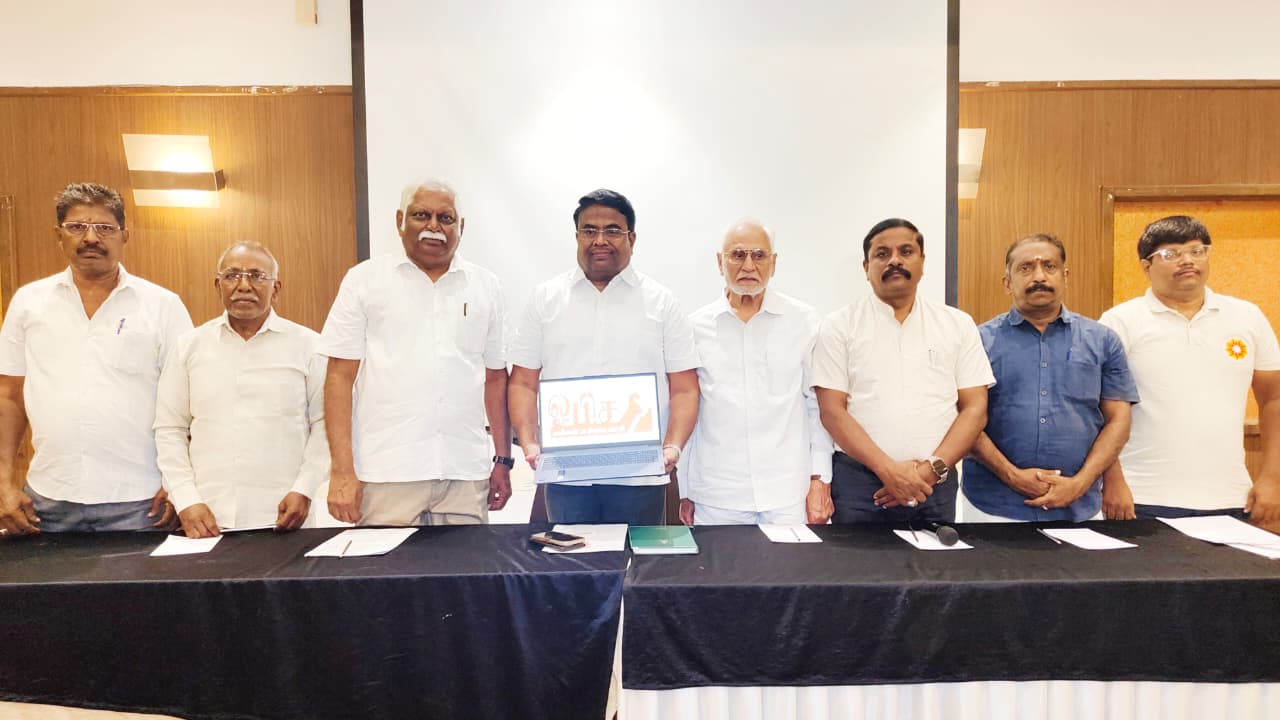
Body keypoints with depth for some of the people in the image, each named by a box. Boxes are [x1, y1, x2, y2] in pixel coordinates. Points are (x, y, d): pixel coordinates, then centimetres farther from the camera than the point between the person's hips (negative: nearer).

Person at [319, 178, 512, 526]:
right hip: (387, 473, -2)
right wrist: (342, 470, -6)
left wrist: (503, 460, 10)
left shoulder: (485, 285, 10)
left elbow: (495, 377, 12)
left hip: (466, 473, 2)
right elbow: (340, 377, 1)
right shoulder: (364, 279, 4)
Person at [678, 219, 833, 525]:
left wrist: (820, 480, 1)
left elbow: (818, 405, 6)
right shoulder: (696, 327, 4)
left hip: (789, 496, 0)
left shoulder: (804, 321, 3)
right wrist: (685, 491, 8)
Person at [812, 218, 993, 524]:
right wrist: (889, 469, -15)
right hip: (858, 479, -2)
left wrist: (932, 469, -10)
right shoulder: (839, 325, 1)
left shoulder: (958, 324, 8)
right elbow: (832, 410, -5)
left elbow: (975, 408, 4)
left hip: (935, 484, 2)